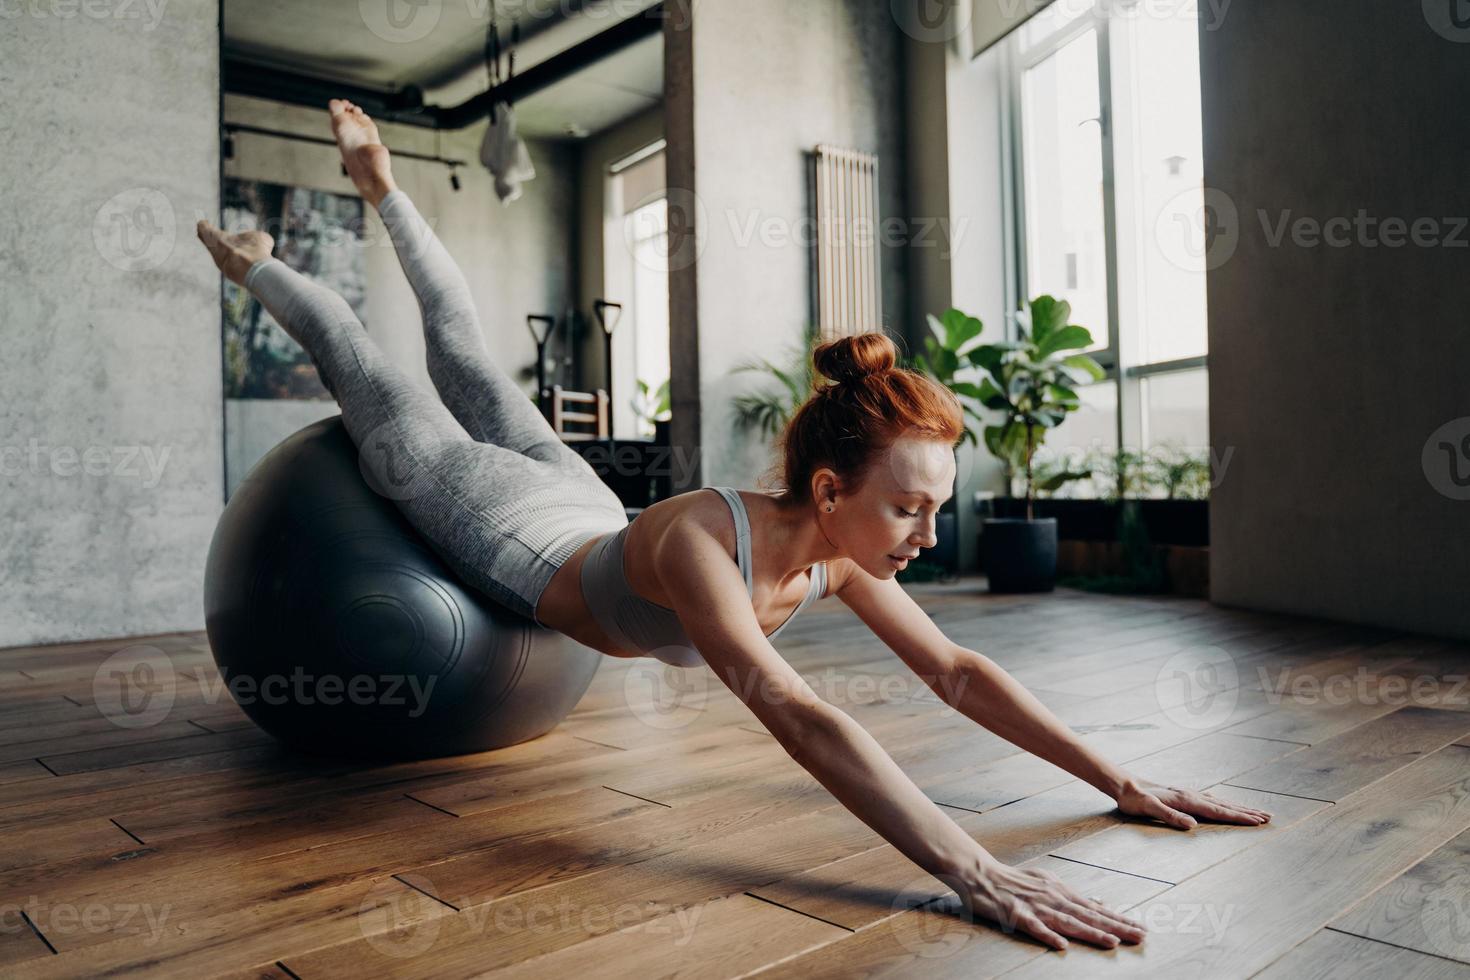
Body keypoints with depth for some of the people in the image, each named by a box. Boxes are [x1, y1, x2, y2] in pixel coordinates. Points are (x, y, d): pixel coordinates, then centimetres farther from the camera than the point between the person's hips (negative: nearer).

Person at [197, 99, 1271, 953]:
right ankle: (258, 267, 46)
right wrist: (976, 875, -62)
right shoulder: (702, 544, -46)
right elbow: (801, 719, -58)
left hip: (588, 519, 5)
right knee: (372, 376, 20)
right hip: (503, 533, -5)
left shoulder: (841, 552, -25)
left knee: (471, 365, 28)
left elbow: (960, 669, -22)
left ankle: (387, 193, 49)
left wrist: (1123, 782, -28)